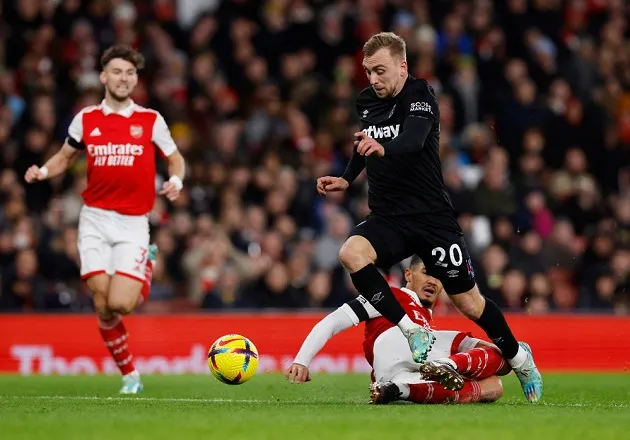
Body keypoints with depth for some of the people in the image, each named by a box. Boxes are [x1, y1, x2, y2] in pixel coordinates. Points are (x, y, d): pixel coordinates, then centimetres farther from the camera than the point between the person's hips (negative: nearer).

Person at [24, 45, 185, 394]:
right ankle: (129, 373, 11)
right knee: (103, 305, -7)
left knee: (120, 303, -15)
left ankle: (147, 265, 19)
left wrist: (176, 180, -11)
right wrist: (43, 172, -4)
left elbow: (176, 159, 11)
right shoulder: (85, 119, 5)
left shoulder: (151, 120, 1)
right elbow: (64, 158, 18)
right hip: (95, 221, 2)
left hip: (133, 224, -2)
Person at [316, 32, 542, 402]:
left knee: (468, 302, 0)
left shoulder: (421, 97, -12)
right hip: (387, 218, 5)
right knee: (351, 253, -28)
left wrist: (383, 148, -54)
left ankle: (517, 356, 28)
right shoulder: (366, 102, 6)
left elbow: (414, 142, -34)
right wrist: (346, 180, 14)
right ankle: (414, 332, -21)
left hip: (432, 216, -5)